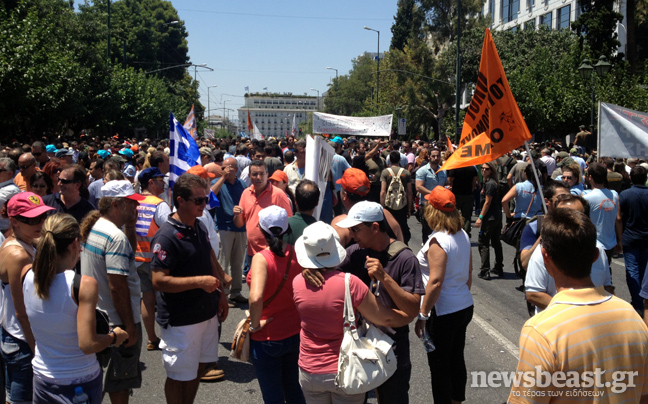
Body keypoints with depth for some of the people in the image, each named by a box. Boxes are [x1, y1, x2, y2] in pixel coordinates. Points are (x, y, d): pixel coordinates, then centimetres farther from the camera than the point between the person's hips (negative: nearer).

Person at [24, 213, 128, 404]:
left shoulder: (29, 277, -7)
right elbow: (88, 344, -26)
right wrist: (114, 336, -4)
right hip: (80, 381, -5)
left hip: (42, 379, 5)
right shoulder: (84, 284, -23)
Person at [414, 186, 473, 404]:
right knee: (457, 360, 21)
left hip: (443, 314, -9)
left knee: (439, 367, 4)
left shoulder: (437, 241, -22)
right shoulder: (463, 235, 3)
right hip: (464, 307, 9)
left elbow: (435, 282, -25)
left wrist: (422, 315, -19)